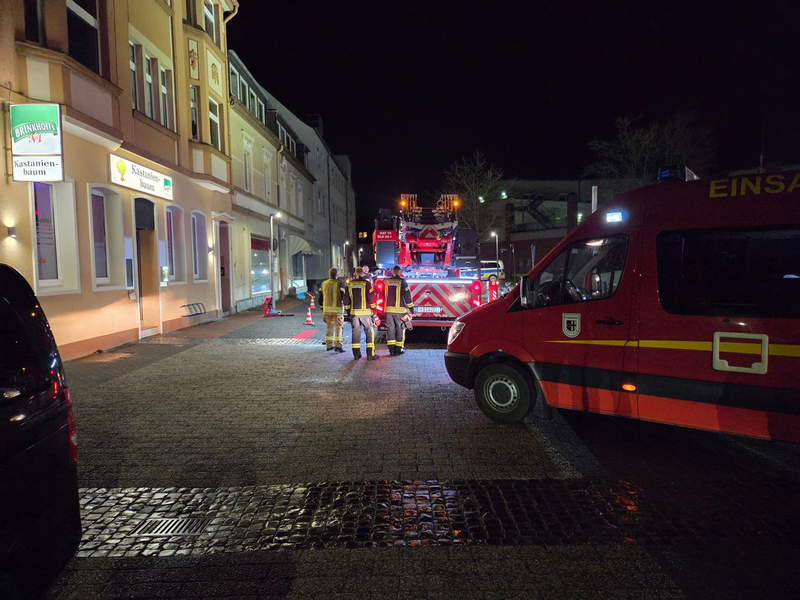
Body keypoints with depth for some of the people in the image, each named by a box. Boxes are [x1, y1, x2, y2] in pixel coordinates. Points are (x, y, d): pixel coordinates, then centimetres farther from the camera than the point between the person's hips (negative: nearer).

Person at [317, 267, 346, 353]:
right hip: (337, 309, -5)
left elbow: (320, 298, 14)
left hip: (326, 309, 5)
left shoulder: (323, 284, 9)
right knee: (338, 327, 1)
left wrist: (322, 309, 21)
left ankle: (329, 345, 20)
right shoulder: (339, 284, -9)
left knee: (329, 327, 17)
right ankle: (338, 346, -3)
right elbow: (344, 297, -12)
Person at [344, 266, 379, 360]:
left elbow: (346, 300, 9)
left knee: (356, 331, 10)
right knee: (369, 332, 2)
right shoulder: (366, 284, -7)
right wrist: (374, 311, 1)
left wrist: (348, 311, 18)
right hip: (365, 312, -4)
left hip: (354, 312, 4)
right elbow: (371, 298, -8)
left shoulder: (349, 284, 5)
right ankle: (370, 354, -2)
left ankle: (356, 354, 12)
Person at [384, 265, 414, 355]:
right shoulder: (402, 281, -6)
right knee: (400, 328, 4)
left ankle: (391, 349, 8)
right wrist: (411, 307, 0)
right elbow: (407, 295, -6)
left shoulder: (387, 282, 6)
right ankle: (399, 349, 5)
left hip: (388, 309, 4)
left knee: (390, 328, 7)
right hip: (399, 309, -3)